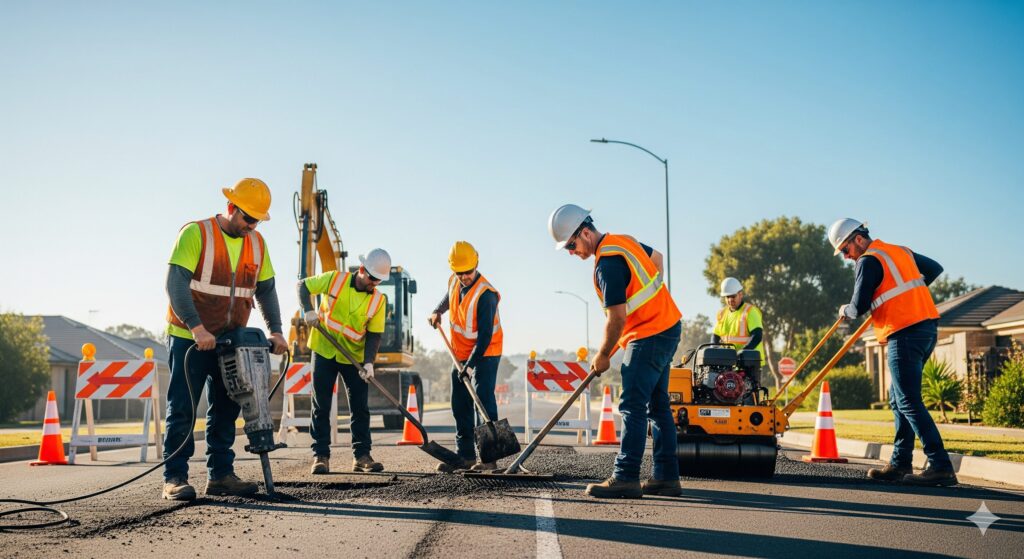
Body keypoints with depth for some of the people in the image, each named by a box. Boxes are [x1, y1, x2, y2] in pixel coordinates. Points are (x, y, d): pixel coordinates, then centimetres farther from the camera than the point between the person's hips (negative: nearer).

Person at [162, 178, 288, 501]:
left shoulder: (256, 244, 5)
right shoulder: (195, 234, -13)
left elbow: (266, 290, 11)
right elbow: (175, 284, -21)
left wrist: (275, 330, -1)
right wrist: (197, 328, -30)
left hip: (230, 341, 6)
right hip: (189, 338, -6)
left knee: (225, 411, 8)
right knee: (182, 411, -4)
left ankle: (220, 475, 15)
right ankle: (175, 479, 0)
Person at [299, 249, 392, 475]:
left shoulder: (378, 300, -6)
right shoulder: (334, 279, -8)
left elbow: (374, 335, -6)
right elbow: (304, 286, 1)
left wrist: (369, 362, -19)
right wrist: (308, 310, -15)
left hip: (354, 358, 2)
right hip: (324, 352, -1)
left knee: (360, 408, 2)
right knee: (321, 407, 1)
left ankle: (362, 456, 9)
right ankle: (320, 456, 6)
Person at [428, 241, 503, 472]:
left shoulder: (485, 294, -24)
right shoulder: (454, 282, -1)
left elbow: (485, 336, -26)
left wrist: (471, 365, -28)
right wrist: (437, 312, 10)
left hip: (485, 353, -8)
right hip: (461, 353, 8)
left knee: (484, 401, -15)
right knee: (460, 405, 8)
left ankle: (489, 457, -15)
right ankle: (465, 455, 15)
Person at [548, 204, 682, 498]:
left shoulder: (607, 264, -21)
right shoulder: (623, 240, 9)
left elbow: (617, 318, -22)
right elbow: (656, 258, 28)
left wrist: (602, 355, -8)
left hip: (649, 336, -10)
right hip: (666, 327, 10)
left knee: (632, 405, -11)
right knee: (658, 406, 12)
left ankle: (625, 478, -13)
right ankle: (667, 477, 15)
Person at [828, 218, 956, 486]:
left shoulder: (868, 261, -7)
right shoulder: (901, 251, 19)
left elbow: (859, 307, -11)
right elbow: (935, 269, 31)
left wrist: (845, 311, 10)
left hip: (905, 334, -9)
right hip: (928, 327, 9)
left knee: (909, 402, -10)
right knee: (898, 400, 14)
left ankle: (941, 467, -15)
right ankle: (900, 464, 14)